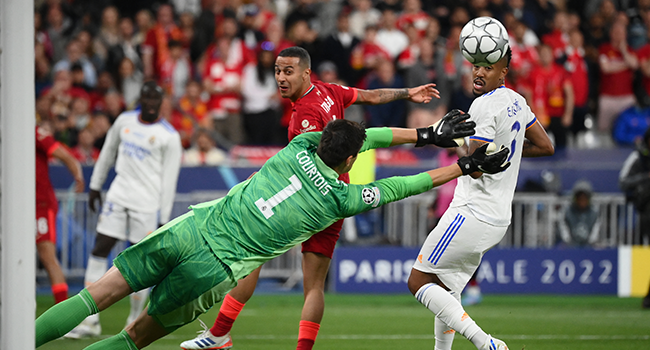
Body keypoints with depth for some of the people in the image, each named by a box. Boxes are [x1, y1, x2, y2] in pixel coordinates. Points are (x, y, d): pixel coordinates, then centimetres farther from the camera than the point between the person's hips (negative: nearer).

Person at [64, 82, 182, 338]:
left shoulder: (169, 136, -5)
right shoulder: (124, 121, 8)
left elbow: (169, 180, -6)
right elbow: (108, 153, 20)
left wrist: (163, 219, -8)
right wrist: (95, 186, 19)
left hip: (148, 204, -4)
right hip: (118, 196, 4)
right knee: (99, 251, -4)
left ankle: (135, 321, 13)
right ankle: (91, 321, -3)